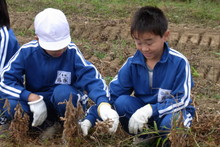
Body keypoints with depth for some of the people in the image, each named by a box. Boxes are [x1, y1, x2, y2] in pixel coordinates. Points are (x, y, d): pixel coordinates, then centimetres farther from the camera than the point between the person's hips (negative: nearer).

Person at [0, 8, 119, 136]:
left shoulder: (72, 52, -16)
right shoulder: (27, 52, -14)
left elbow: (91, 77, -24)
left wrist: (104, 104, -44)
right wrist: (32, 97, -30)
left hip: (66, 100, -1)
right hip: (36, 102, 1)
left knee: (62, 91, -36)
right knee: (11, 106, -30)